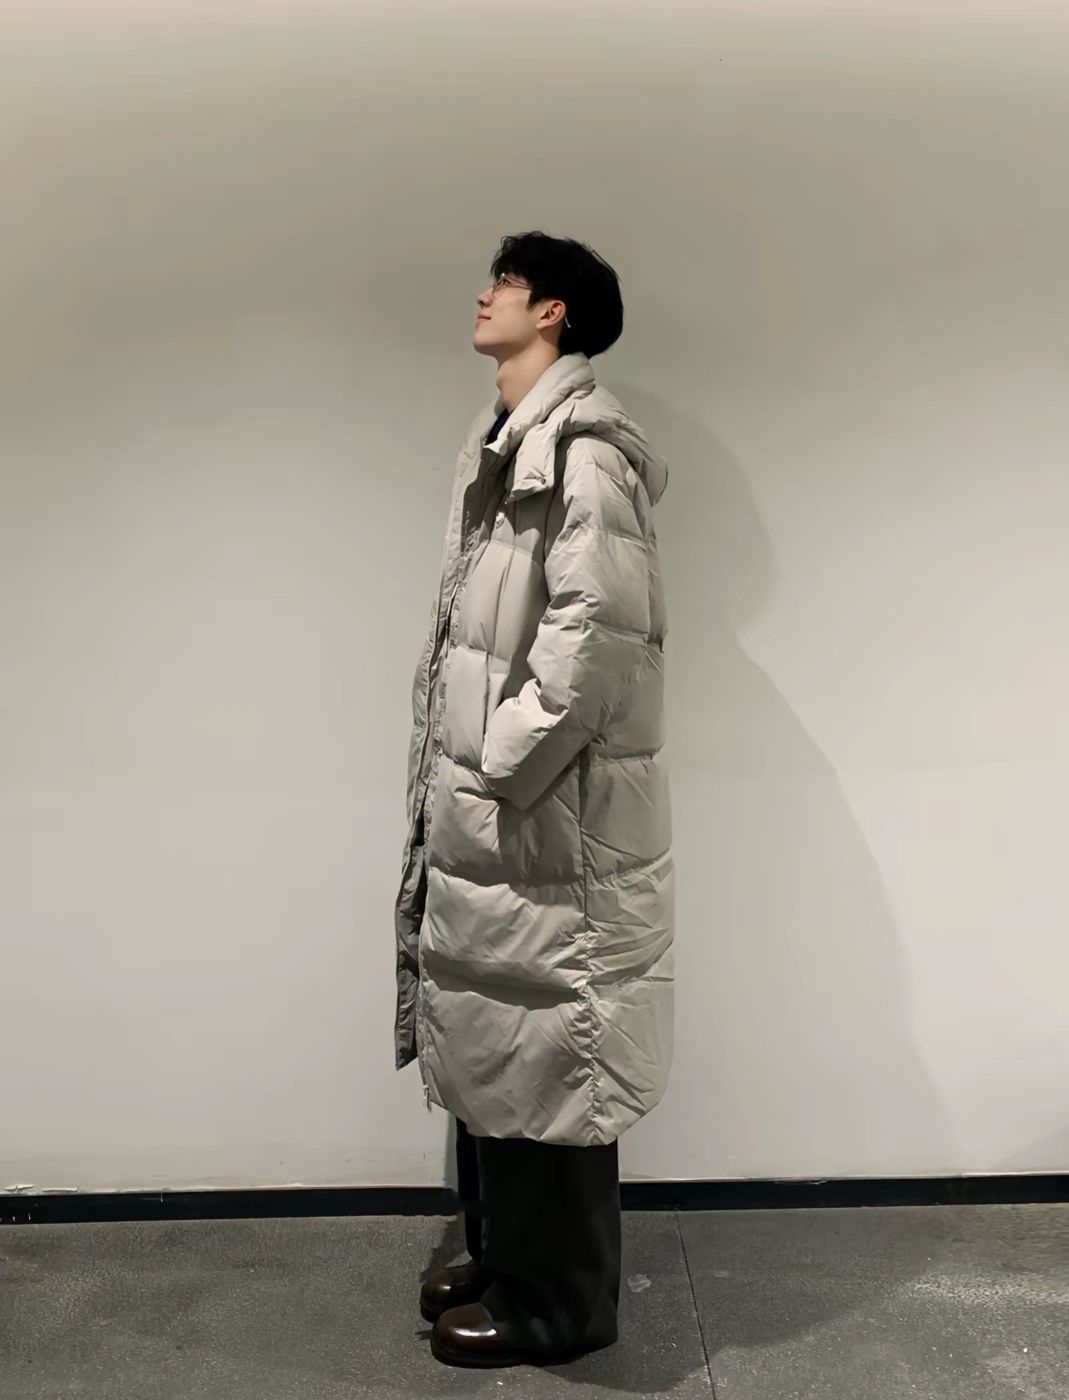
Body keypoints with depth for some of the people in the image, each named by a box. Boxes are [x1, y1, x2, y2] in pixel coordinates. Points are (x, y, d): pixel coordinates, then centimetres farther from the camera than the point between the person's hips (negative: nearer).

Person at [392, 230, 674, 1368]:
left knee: (542, 1056, 5)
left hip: (547, 815, -9)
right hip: (484, 811, 9)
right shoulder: (507, 438, 15)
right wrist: (463, 768, 11)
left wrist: (503, 763, -16)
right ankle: (505, 1259, 39)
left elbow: (596, 628, -24)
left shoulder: (583, 444, -15)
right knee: (490, 1042, 19)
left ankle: (555, 1304, 25)